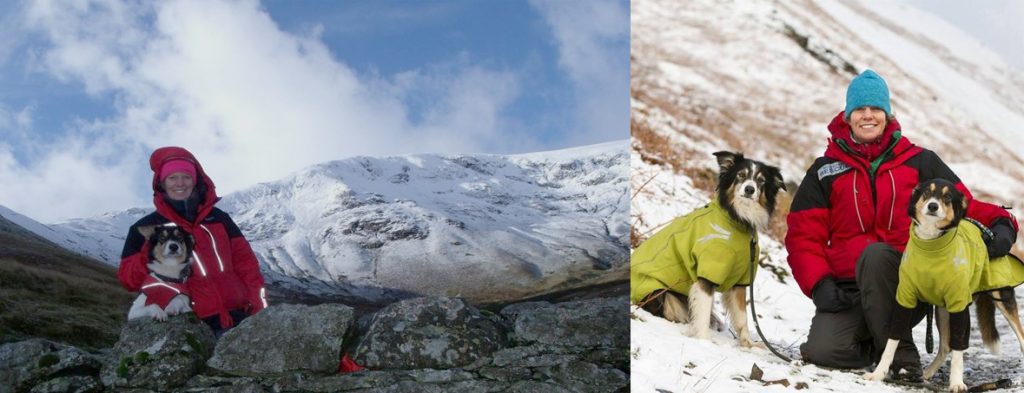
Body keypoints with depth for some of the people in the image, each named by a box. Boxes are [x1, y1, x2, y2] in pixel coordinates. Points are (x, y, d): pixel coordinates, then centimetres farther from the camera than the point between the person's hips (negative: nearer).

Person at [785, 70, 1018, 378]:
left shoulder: (920, 162, 9)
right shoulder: (825, 170, 9)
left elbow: (963, 206, 6)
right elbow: (803, 234, 6)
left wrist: (1000, 223, -15)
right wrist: (819, 284, -9)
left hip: (907, 288, -1)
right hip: (848, 290, 1)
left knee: (874, 253, -35)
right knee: (822, 351, -26)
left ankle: (899, 350, -18)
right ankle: (873, 345, 9)